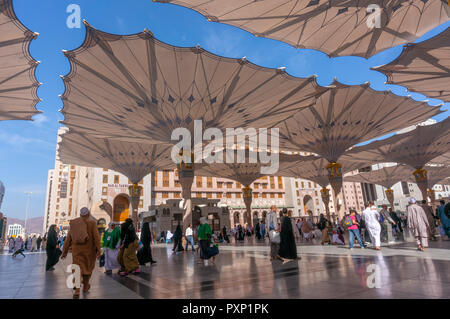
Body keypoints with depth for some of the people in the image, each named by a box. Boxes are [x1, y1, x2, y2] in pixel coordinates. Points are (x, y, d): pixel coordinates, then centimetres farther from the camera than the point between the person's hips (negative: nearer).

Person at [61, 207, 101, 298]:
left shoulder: (73, 224, 5)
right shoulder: (92, 223, -7)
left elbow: (68, 239, 6)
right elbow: (96, 237, -14)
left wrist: (64, 252, 12)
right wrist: (98, 250, -11)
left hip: (76, 250, 2)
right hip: (89, 250, -2)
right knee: (88, 268, 16)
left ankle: (76, 291, -9)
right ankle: (85, 287, 31)